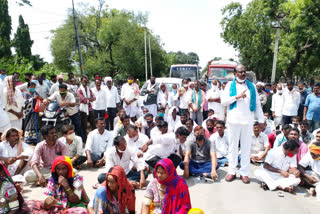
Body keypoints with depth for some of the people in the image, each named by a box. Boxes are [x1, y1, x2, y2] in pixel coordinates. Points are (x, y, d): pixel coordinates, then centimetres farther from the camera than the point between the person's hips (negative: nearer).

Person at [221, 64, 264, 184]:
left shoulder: (251, 86, 12)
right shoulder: (230, 85, 6)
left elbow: (257, 104, 10)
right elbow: (223, 101, -3)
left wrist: (261, 120, 5)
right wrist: (237, 96, -13)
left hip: (248, 121, 1)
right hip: (233, 120, -1)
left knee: (246, 147, 6)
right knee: (233, 146, 7)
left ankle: (244, 173, 16)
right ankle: (232, 171, 17)